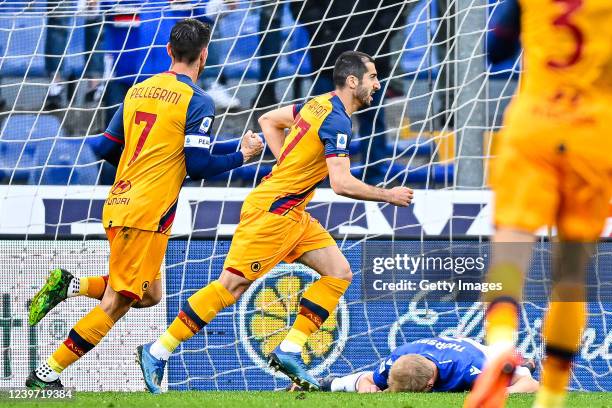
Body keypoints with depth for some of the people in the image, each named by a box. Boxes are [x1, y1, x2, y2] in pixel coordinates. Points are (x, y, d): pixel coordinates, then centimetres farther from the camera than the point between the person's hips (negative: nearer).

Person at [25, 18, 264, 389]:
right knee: (116, 304, -3)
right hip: (148, 214, -8)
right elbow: (198, 165, -12)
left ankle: (70, 286, 5)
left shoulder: (139, 90, 13)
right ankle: (47, 373, -6)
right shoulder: (198, 101, -8)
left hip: (119, 205, 8)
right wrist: (243, 156, 2)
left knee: (149, 294, 21)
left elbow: (106, 148, 16)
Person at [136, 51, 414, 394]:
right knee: (234, 284, -10)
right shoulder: (337, 121, -17)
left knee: (339, 272, 4)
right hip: (272, 211, -10)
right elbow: (342, 184, -24)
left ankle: (289, 351, 2)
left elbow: (269, 120, 23)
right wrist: (389, 196, -11)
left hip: (292, 214, 10)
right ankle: (158, 352, -5)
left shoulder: (318, 105, 10)